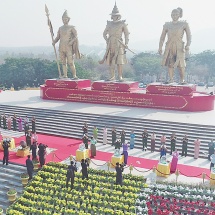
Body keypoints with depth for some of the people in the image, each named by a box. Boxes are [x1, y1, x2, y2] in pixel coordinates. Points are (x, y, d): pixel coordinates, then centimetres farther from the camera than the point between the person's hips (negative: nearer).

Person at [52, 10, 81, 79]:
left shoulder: (71, 27, 0)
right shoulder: (60, 28, 14)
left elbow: (76, 36, -6)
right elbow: (57, 37, 13)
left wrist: (72, 41, -24)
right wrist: (54, 42, -6)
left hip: (68, 47, -5)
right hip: (61, 47, 5)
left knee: (70, 62, -11)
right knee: (63, 62, 5)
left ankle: (74, 76, -4)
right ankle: (65, 75, 8)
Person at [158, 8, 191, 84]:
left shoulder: (184, 24, 3)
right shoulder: (166, 25, 8)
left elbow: (189, 36, -1)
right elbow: (162, 38, 9)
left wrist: (188, 46, -16)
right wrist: (160, 48, -2)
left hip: (179, 47, -2)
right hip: (169, 47, 2)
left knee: (180, 65, -9)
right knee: (170, 64, -2)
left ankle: (182, 80, 7)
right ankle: (171, 79, 9)